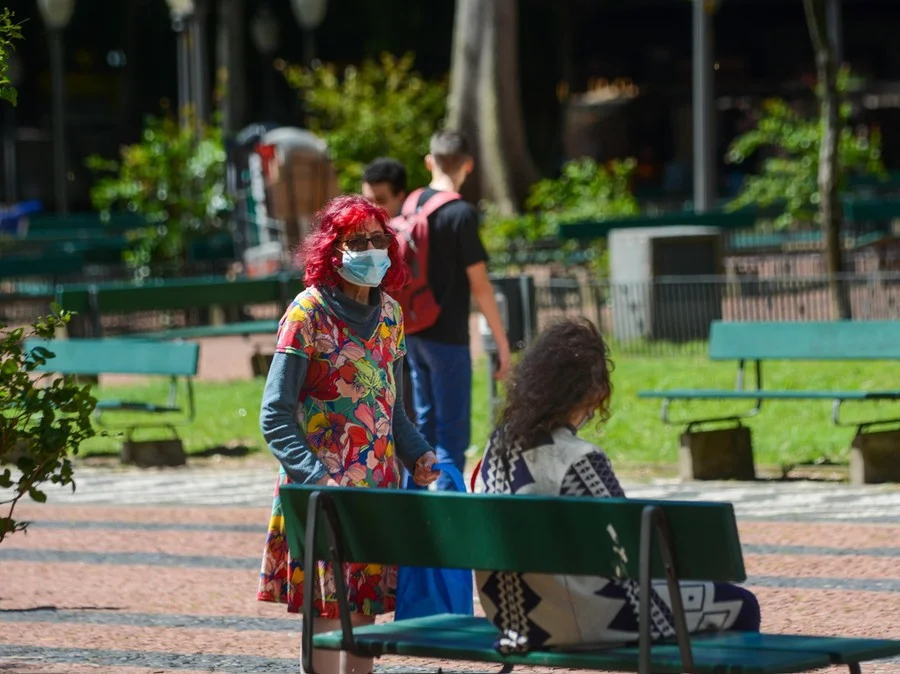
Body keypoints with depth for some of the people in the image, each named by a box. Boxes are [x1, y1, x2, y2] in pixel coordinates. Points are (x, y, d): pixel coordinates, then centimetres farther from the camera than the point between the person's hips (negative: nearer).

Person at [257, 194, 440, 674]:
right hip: (324, 488, -6)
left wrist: (418, 457, 3)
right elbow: (275, 416, -12)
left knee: (366, 608, 8)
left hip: (378, 485, 6)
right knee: (327, 606, -7)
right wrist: (316, 478, -23)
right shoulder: (308, 312, -9)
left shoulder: (388, 311, 11)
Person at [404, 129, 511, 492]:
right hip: (448, 337, -7)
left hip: (412, 332, 7)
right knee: (452, 435, -2)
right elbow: (479, 285, -14)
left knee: (423, 427, 16)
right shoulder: (462, 214, -14)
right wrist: (502, 343, -8)